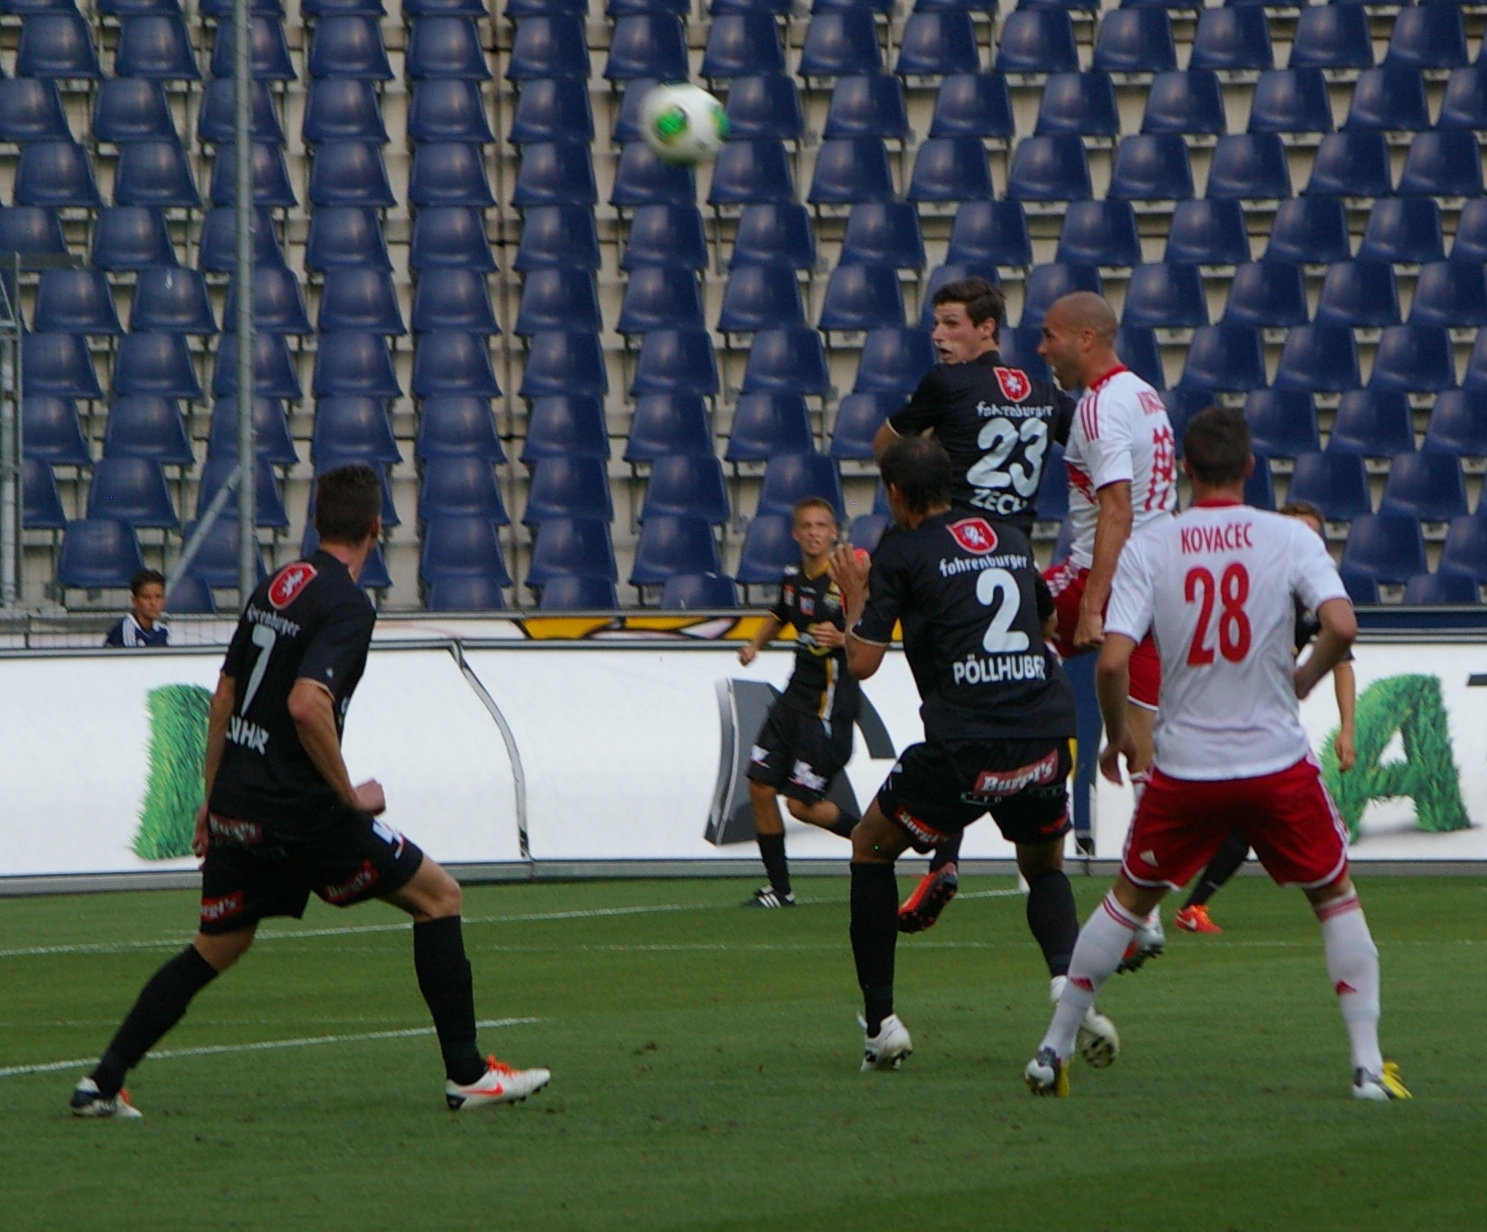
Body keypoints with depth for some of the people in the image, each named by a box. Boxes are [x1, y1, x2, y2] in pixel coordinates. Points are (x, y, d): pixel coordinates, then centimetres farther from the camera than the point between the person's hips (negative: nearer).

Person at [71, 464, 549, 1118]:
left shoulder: (272, 589, 12)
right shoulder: (346, 604, -13)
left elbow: (224, 697, 18)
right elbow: (306, 704, -26)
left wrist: (215, 797, 24)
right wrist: (350, 793, -16)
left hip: (235, 810, 8)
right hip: (299, 813, -8)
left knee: (217, 947, 19)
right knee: (437, 894, 5)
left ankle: (103, 1082, 12)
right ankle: (467, 1075, 4)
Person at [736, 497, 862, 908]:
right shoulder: (793, 577, 7)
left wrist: (841, 639, -36)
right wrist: (755, 644, 12)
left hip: (830, 701, -8)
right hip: (796, 693, 8)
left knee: (802, 804, -9)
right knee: (760, 786, 5)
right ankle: (779, 888, 16)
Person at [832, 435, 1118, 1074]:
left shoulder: (901, 554, 3)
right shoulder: (1013, 541, 18)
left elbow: (862, 661, 1)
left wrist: (855, 597, 20)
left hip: (964, 746, -4)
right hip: (1046, 738, 4)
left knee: (871, 848, 20)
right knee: (1045, 867, 27)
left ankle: (881, 1021, 15)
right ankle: (1069, 980, -4)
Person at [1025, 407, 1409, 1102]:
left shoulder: (1148, 547, -2)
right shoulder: (1289, 538, -3)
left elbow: (1112, 661, -10)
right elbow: (1341, 627, -16)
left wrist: (1116, 735, 8)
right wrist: (1300, 683, 4)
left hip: (1183, 766, 1)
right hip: (1278, 760, -1)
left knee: (1129, 901, 19)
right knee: (1335, 898, 16)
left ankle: (1054, 1050, 19)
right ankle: (1369, 1064, 8)